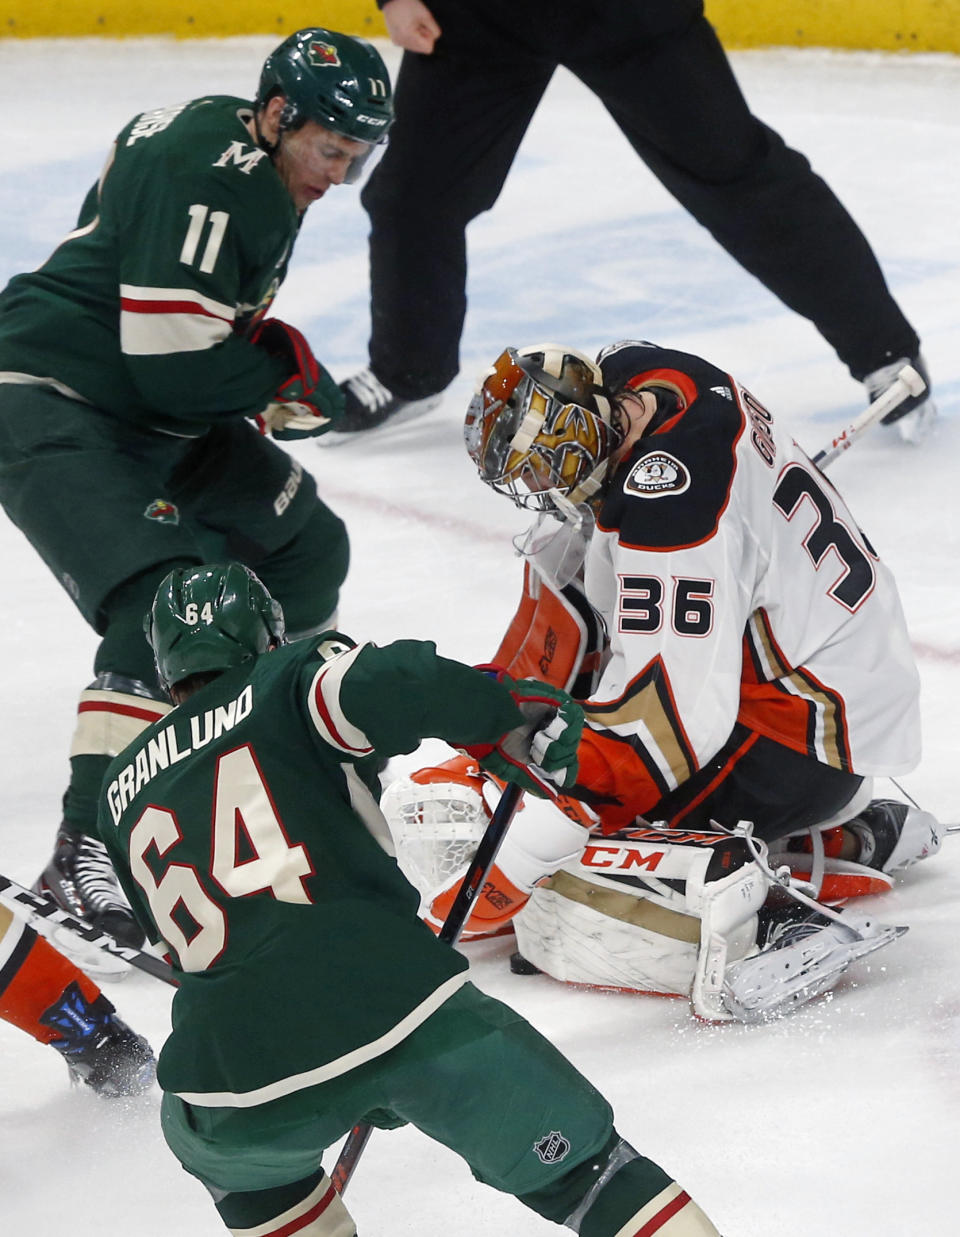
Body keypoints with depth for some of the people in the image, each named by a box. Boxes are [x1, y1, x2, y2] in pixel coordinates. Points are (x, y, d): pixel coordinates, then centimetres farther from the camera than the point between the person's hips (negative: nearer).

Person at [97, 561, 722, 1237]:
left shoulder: (123, 791, 26)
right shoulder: (290, 680, 11)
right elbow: (390, 686, -12)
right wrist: (512, 720, 4)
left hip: (239, 1071, 3)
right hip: (401, 1004, -3)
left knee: (209, 1142, 37)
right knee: (587, 1169, 11)